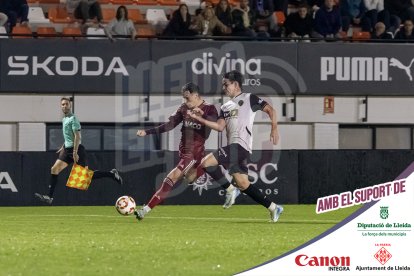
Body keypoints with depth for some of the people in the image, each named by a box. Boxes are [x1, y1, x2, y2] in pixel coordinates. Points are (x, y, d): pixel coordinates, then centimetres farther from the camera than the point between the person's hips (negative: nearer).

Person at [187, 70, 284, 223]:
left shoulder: (249, 98, 4)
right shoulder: (225, 107, 24)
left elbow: (270, 110, 3)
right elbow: (220, 126, 12)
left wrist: (274, 128, -9)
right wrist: (200, 119, 4)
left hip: (240, 144, -8)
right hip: (233, 147, 8)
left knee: (206, 163, -18)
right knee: (243, 184, 3)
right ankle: (273, 208, 6)